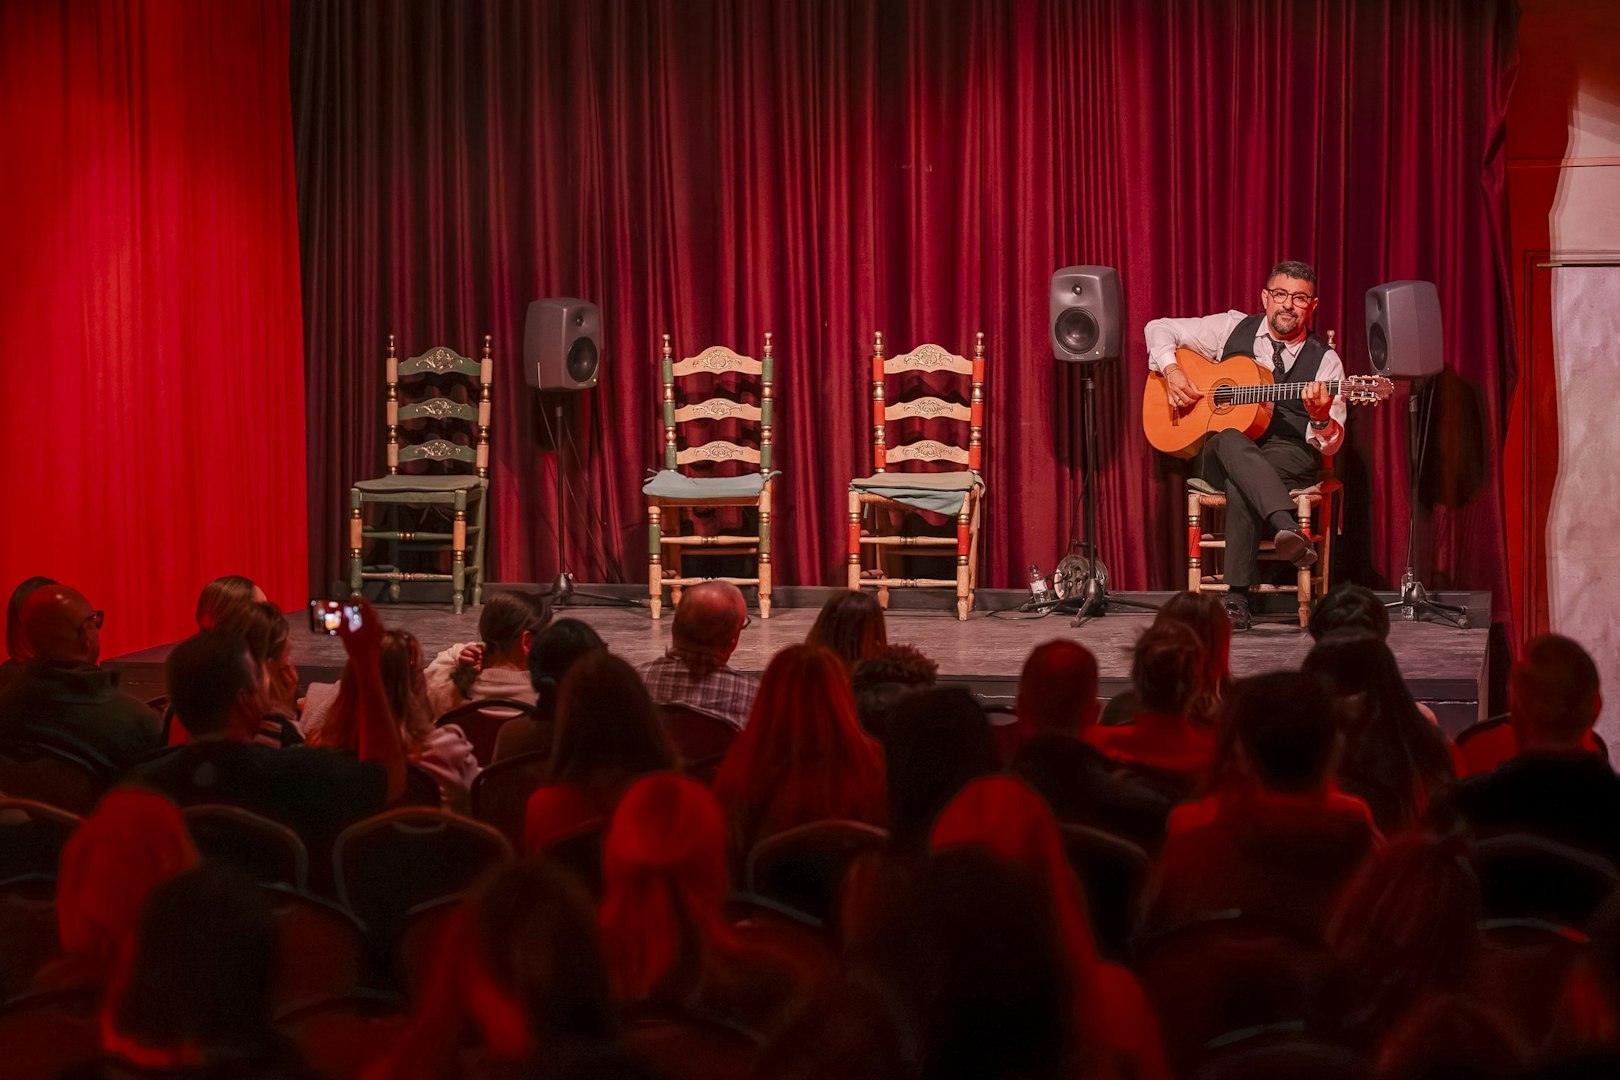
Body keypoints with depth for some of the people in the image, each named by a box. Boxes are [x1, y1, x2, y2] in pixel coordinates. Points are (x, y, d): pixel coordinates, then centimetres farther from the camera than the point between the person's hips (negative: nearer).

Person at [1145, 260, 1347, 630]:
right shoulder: (1233, 329, 8)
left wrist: (1321, 418, -26)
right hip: (1221, 456, 1)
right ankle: (1289, 528, -59)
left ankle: (1236, 597, -43)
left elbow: (1330, 445, -2)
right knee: (1230, 442, -39)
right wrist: (1171, 370, -5)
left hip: (1290, 458, -1)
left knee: (1241, 483, -38)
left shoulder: (1325, 361, 3)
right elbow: (1160, 328, 14)